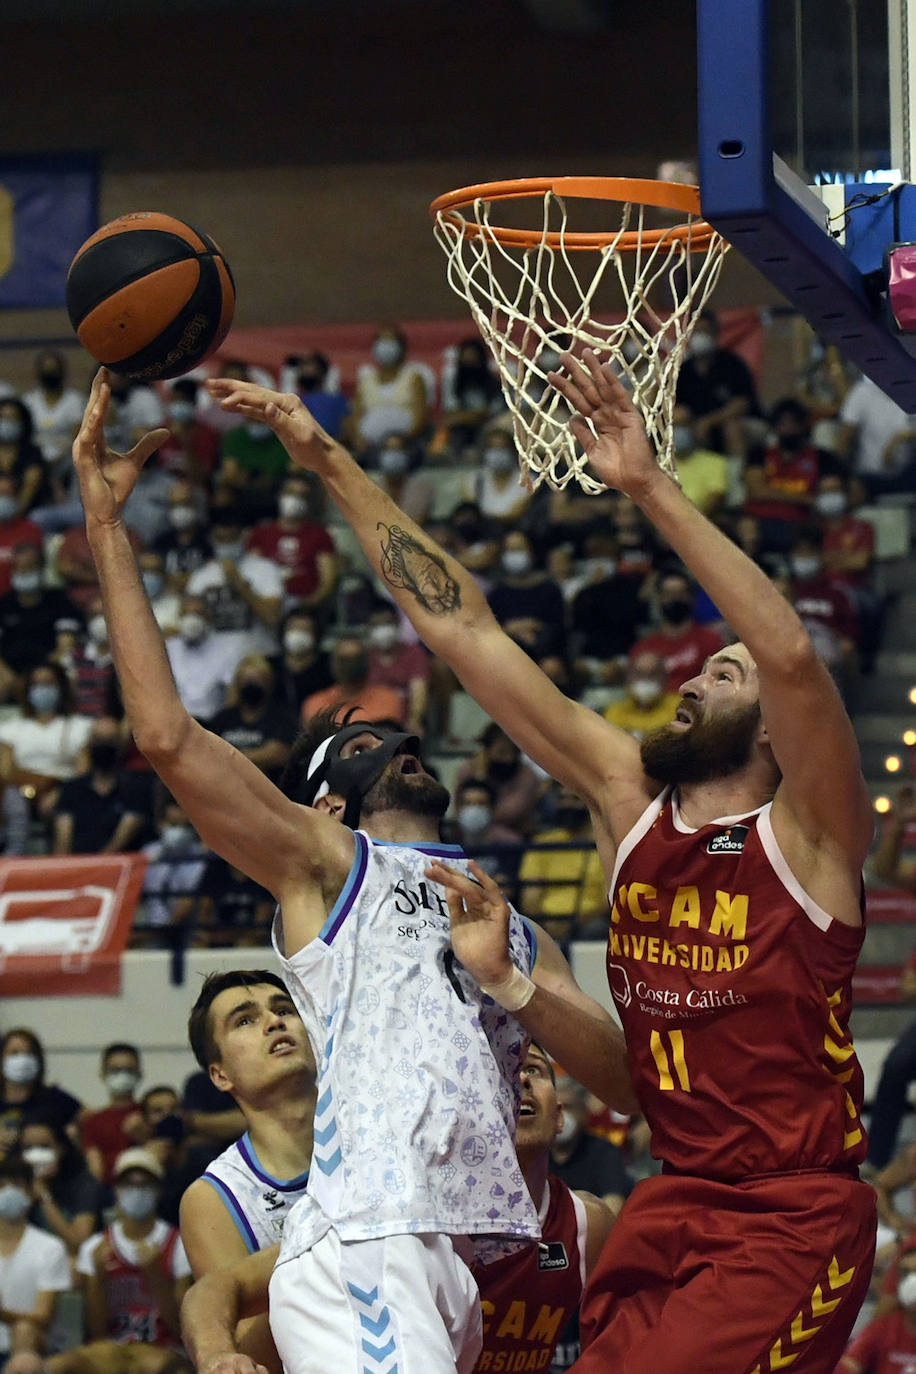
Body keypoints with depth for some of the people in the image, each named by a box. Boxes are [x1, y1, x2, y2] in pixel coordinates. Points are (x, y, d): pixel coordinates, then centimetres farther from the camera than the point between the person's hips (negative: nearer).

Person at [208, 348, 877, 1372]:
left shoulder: (806, 834, -7)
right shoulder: (627, 800, 8)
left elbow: (790, 654, -27)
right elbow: (460, 628, 8)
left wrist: (649, 488, -31)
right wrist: (330, 466, 8)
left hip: (794, 1221, -6)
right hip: (672, 1203, 6)